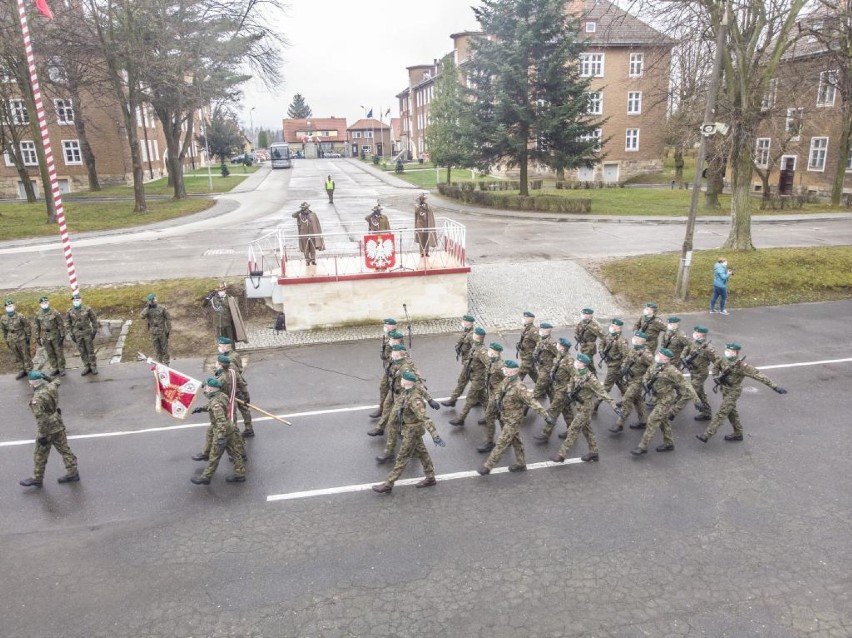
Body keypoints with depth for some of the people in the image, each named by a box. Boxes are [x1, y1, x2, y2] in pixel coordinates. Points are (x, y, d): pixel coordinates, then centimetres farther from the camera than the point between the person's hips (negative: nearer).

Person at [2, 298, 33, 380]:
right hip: (11, 341, 5)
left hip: (22, 339, -5)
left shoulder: (20, 317, -13)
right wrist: (6, 340, 14)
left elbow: (27, 326, -6)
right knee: (17, 357, 14)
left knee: (26, 356, 2)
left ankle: (29, 371, 11)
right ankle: (22, 371, 25)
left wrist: (28, 337, -6)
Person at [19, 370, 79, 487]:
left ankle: (37, 479, 27)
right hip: (58, 425, 8)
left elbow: (41, 419, -24)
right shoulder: (51, 387, -7)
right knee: (64, 449, 15)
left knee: (40, 455, 11)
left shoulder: (37, 399, -26)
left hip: (48, 429, -8)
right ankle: (72, 473, 22)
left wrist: (42, 435, -17)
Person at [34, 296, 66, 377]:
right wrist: (37, 338, 9)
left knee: (59, 353, 2)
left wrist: (62, 335, -10)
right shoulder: (38, 315, 4)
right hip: (45, 338, 4)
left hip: (56, 336, -4)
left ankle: (62, 369, 10)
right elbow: (37, 328, 10)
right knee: (50, 354, 9)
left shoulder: (55, 313, -7)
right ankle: (55, 369, 19)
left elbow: (61, 325, -7)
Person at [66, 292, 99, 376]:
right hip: (77, 334, 2)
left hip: (87, 333, -2)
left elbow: (94, 319, -1)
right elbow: (68, 323, 4)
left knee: (90, 350, 3)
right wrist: (71, 334, 0)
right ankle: (87, 367, 18)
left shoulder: (87, 309, -9)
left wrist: (94, 331, -4)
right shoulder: (70, 311, -3)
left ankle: (93, 367, 13)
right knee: (82, 351, 9)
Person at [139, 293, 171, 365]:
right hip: (153, 333, 3)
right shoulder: (147, 309, 1)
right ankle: (159, 363, 22)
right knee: (157, 349, 11)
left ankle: (166, 363, 14)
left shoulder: (162, 308, -5)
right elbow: (141, 316, -17)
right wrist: (146, 308, -19)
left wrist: (169, 330, -6)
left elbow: (168, 319, -2)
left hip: (162, 332, -3)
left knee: (164, 348, 4)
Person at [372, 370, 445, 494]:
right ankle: (430, 479, 36)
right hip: (410, 427, 9)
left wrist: (435, 436, -45)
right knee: (421, 452, 21)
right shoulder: (407, 391, -6)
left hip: (412, 431, -9)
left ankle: (387, 485, 15)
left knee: (402, 458, 3)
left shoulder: (414, 399, -36)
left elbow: (425, 418, -42)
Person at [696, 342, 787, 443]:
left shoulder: (742, 366, -26)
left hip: (733, 392, -7)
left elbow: (759, 375, -28)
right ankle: (738, 434, 35)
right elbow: (716, 366, 16)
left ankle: (706, 435, -6)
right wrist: (715, 377, 0)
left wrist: (775, 386, -31)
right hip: (725, 390, 7)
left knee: (721, 414, -6)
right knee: (731, 412, 19)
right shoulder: (724, 361, -6)